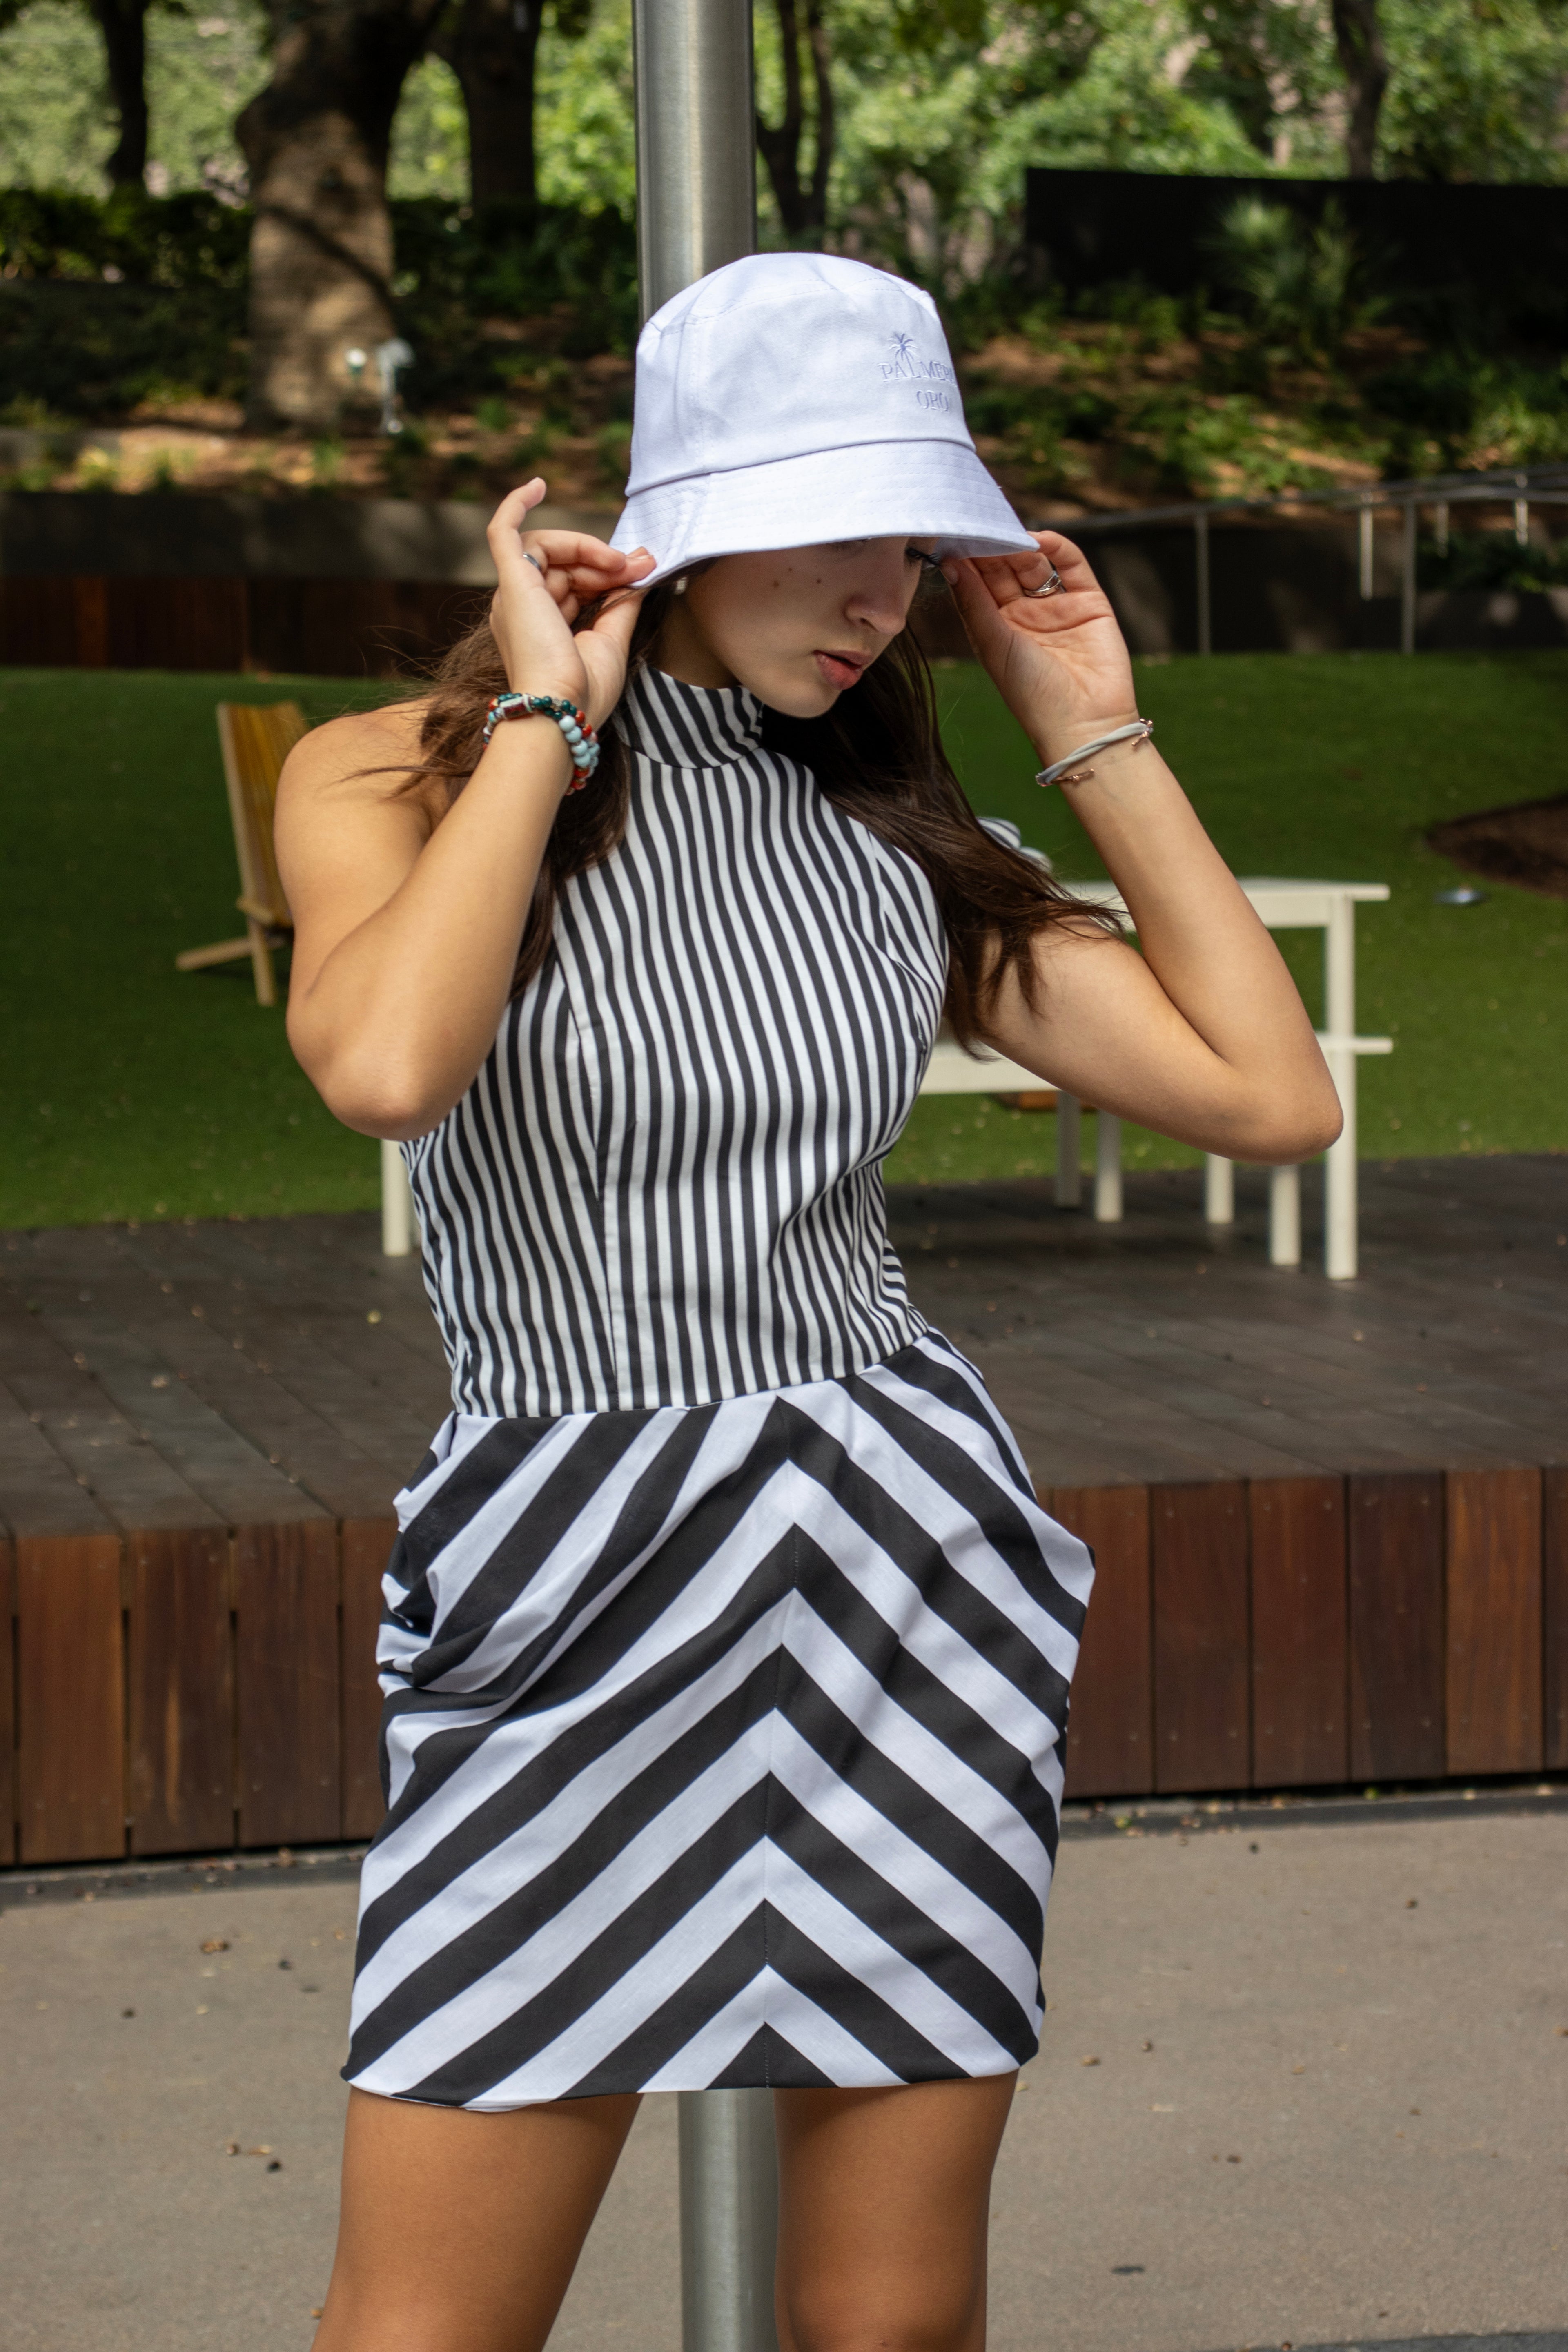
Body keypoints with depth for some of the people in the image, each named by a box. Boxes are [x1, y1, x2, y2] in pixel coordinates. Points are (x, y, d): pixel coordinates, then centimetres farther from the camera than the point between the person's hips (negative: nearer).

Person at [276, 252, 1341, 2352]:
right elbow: (385, 1066, -23)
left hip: (913, 1550, 3)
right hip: (568, 1591, -3)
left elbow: (1275, 1096, 3)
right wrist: (547, 720, -10)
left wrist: (1096, 728, 6)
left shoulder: (895, 839, 9)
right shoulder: (393, 781, 0)